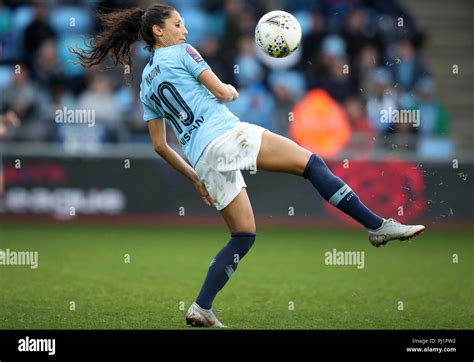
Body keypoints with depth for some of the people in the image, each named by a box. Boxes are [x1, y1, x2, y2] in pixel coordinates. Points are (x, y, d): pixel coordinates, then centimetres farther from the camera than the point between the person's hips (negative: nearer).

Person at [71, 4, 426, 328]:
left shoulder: (147, 84, 23)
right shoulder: (182, 52, 4)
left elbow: (160, 146, 22)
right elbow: (221, 91, -1)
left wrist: (195, 177, 28)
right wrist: (232, 90, 23)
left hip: (203, 160, 7)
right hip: (226, 135, -7)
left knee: (244, 236, 13)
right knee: (311, 163, -5)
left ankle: (202, 308, 3)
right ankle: (378, 225, -14)